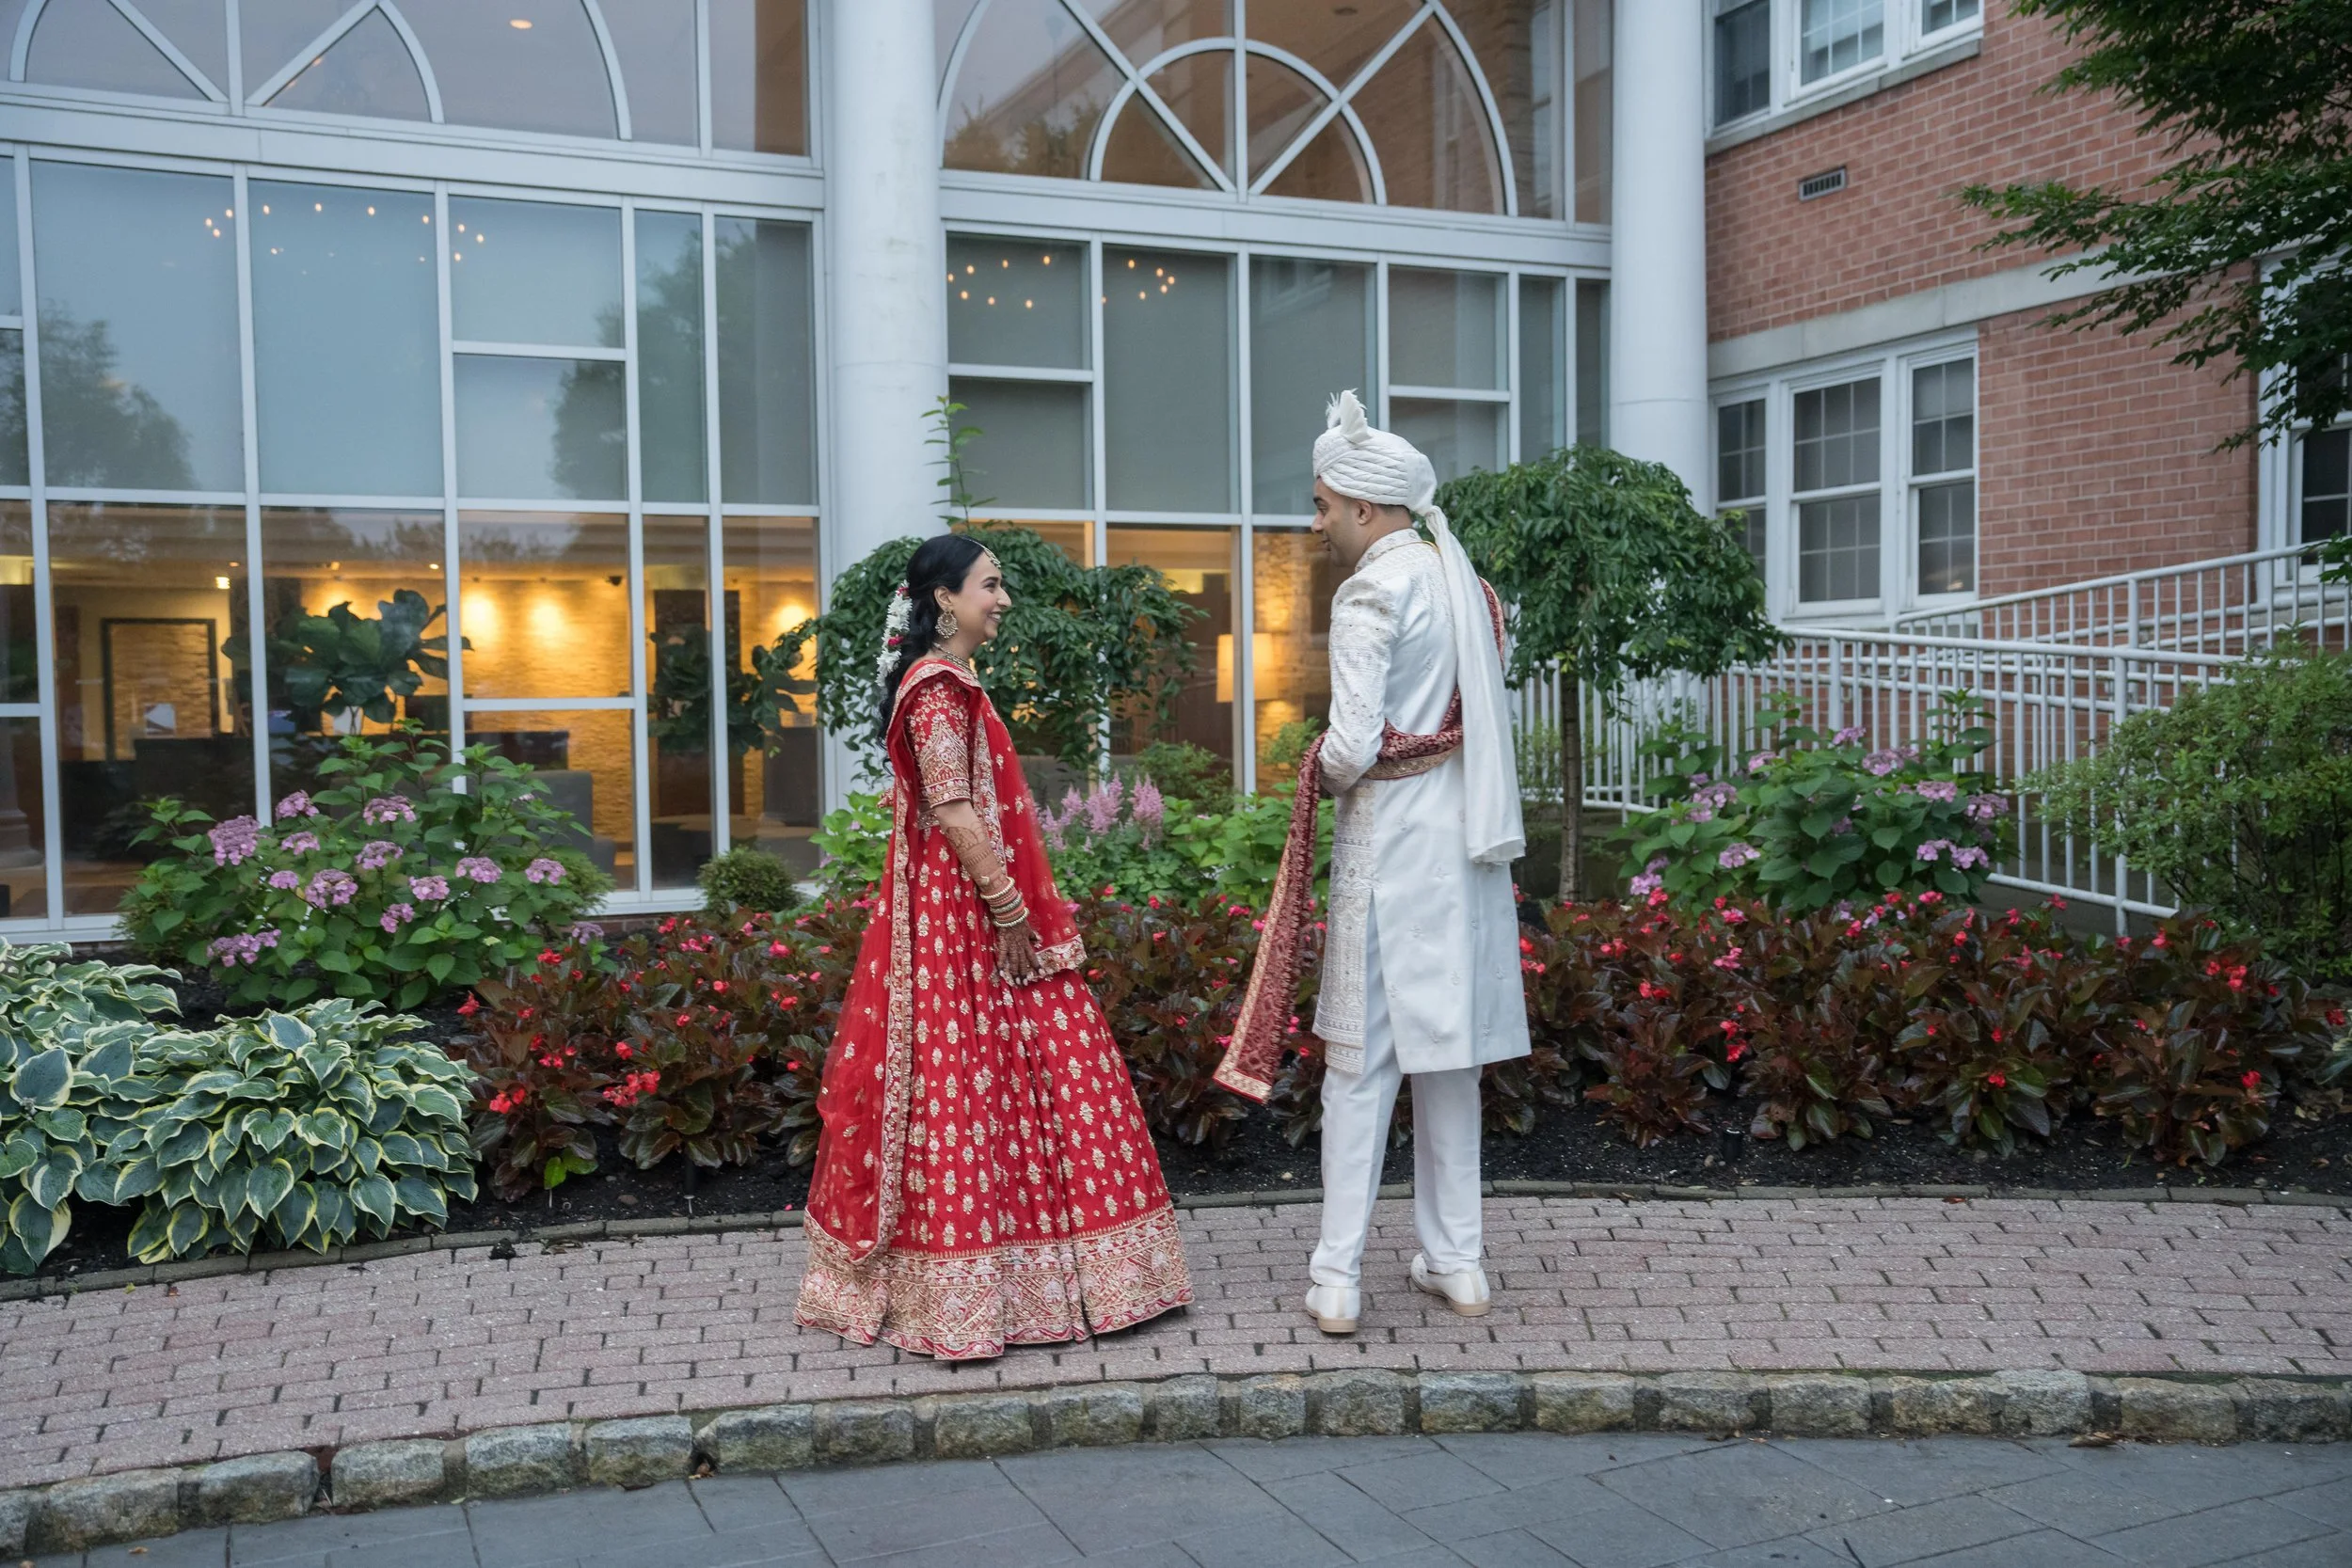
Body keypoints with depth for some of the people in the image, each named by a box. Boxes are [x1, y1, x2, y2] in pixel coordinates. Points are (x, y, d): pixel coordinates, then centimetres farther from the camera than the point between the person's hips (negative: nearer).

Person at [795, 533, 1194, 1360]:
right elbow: (953, 813, -20)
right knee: (969, 1081, -6)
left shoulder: (949, 683, 17)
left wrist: (1024, 907, 17)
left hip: (976, 906, 10)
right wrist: (1009, 910, -17)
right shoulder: (939, 688, -14)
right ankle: (965, 1291, 1)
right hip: (960, 910, -10)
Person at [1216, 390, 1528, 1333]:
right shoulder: (1464, 583, 11)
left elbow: (1353, 745, -20)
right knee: (1447, 1050, 14)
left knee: (1361, 1060, -1)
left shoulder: (1372, 592, -14)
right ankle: (1457, 1261, 21)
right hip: (1466, 833, 8)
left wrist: (1320, 776, 0)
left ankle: (1338, 1281, 3)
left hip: (1389, 841, -7)